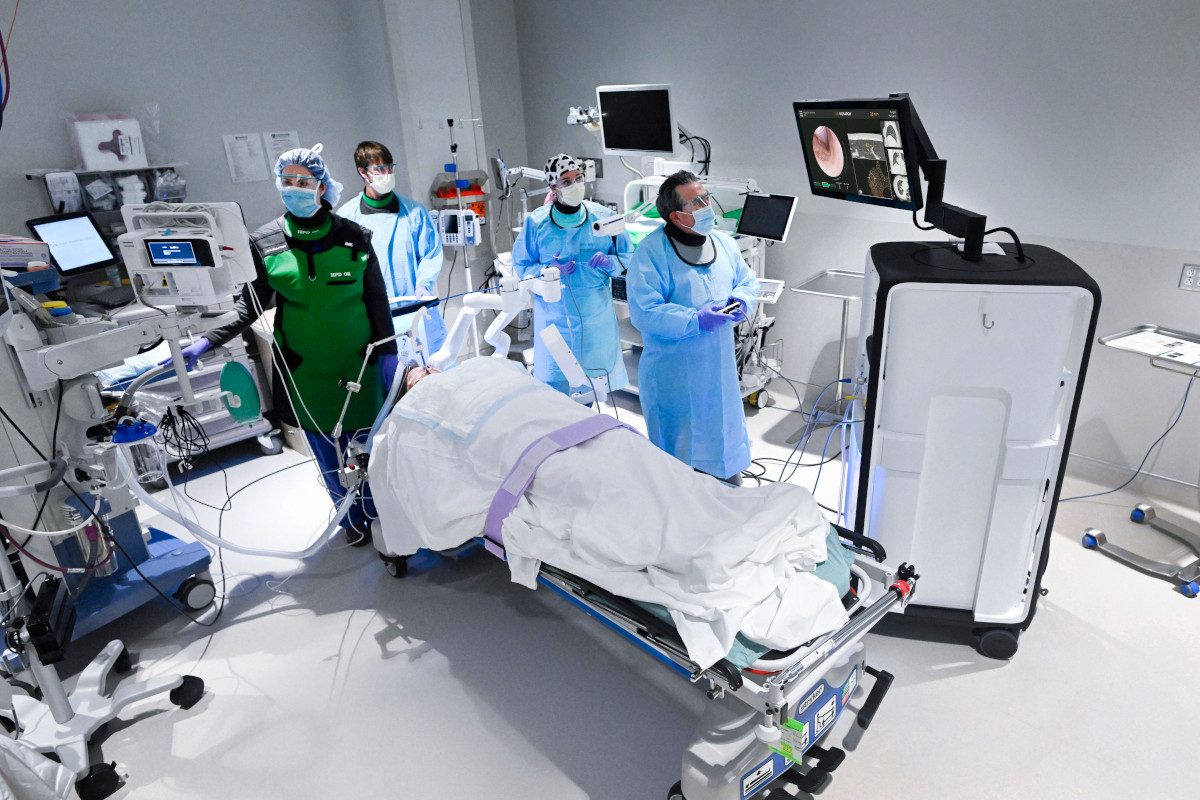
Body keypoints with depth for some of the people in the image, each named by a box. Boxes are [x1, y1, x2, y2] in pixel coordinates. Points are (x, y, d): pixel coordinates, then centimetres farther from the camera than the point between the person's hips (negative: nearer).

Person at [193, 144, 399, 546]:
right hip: (305, 372, 1)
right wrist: (205, 342, -7)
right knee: (328, 453, 10)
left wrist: (387, 354, 0)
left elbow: (377, 301, 2)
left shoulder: (353, 237, -2)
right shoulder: (265, 244, -1)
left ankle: (381, 510, 33)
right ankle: (353, 518, 32)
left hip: (359, 365, -1)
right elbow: (250, 305, 4)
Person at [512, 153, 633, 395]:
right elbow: (522, 266, 3)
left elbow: (627, 256, 7)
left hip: (595, 314, 1)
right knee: (554, 379, 3)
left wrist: (609, 262, -15)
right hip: (553, 315, -1)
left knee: (594, 372, 11)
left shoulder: (603, 217, 0)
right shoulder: (536, 222, -3)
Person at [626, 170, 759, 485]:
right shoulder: (651, 252, -16)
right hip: (673, 375, -6)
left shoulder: (724, 243, 5)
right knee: (677, 451, 8)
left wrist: (741, 299, -6)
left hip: (719, 366, 6)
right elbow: (644, 313, -23)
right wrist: (696, 320, -27)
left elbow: (748, 281, 18)